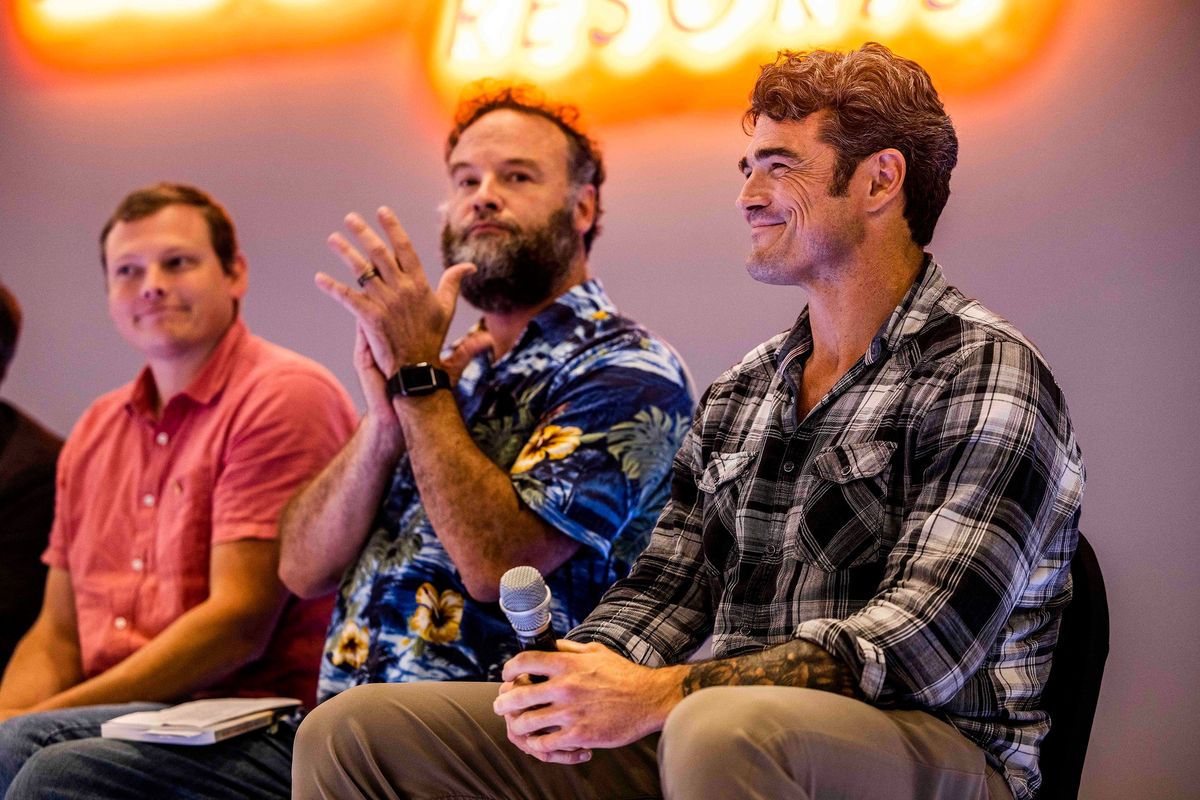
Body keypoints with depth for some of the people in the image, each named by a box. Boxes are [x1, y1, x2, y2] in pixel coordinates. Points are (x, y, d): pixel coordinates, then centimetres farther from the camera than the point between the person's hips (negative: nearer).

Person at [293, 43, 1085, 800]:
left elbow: (924, 643, -18)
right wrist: (580, 671, -7)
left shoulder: (986, 375, -7)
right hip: (725, 734, 6)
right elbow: (665, 587, 17)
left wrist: (660, 695, -23)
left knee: (721, 730, -42)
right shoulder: (738, 396, 18)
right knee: (356, 728, -3)